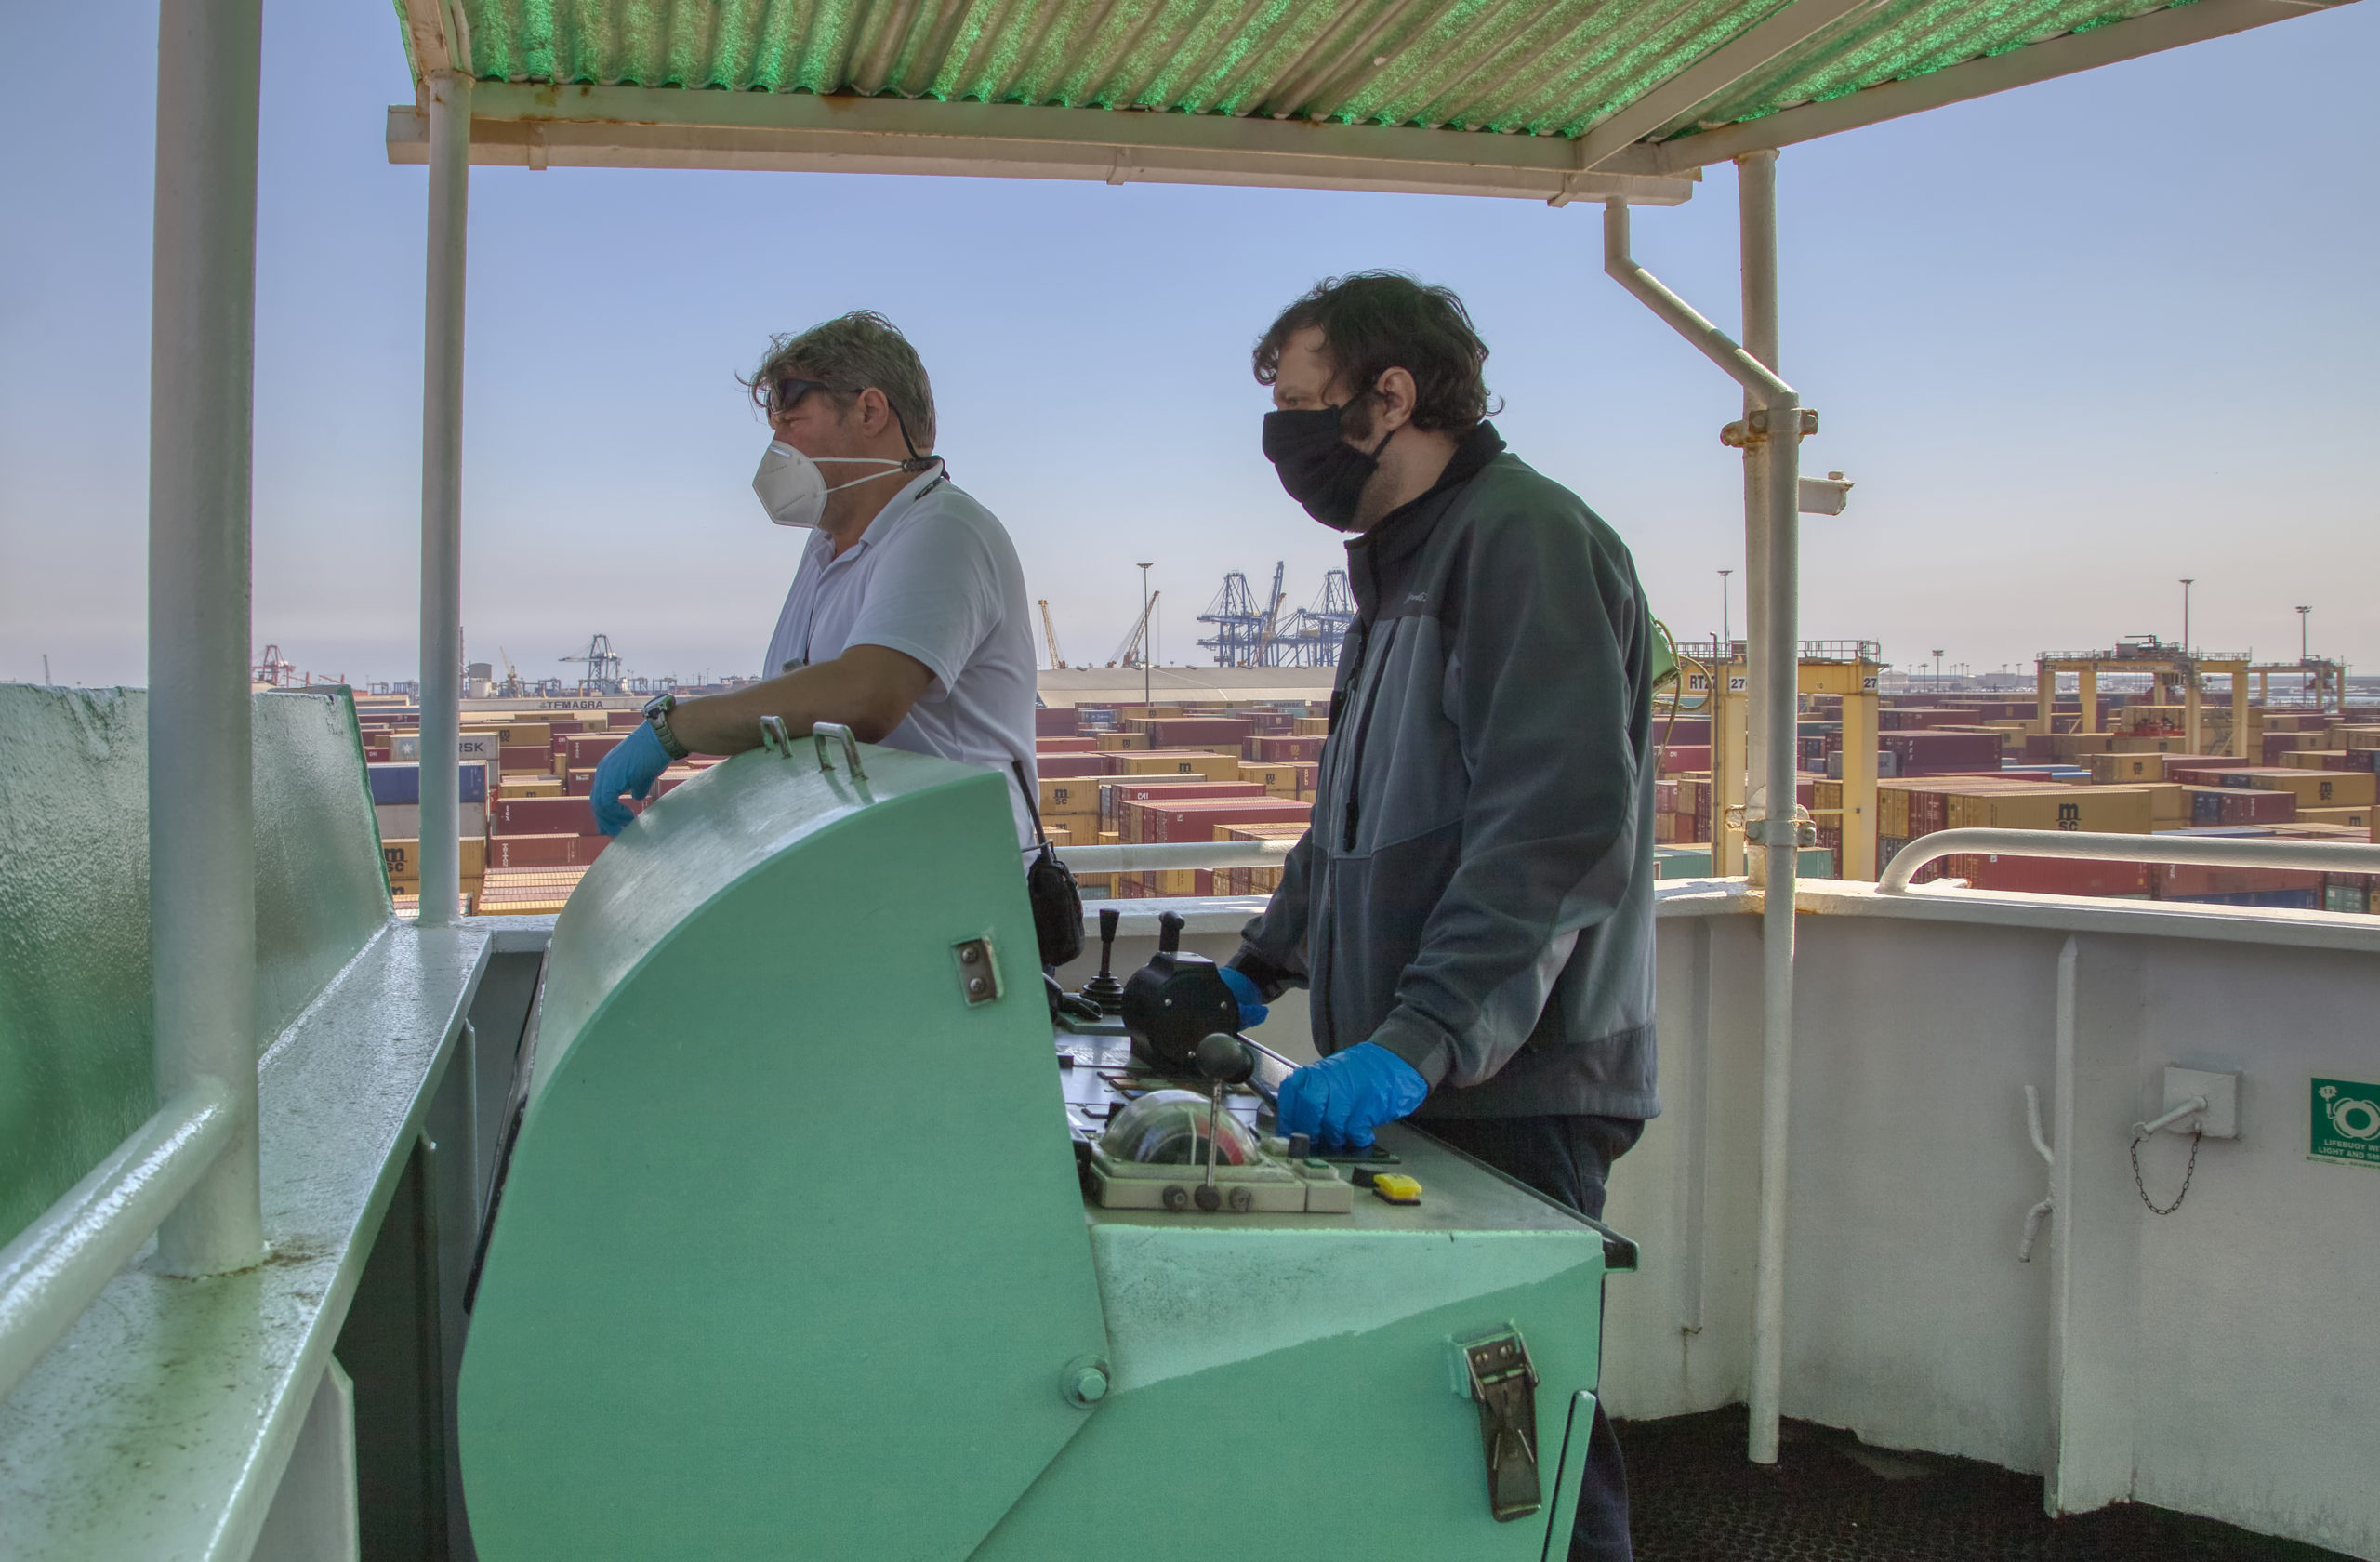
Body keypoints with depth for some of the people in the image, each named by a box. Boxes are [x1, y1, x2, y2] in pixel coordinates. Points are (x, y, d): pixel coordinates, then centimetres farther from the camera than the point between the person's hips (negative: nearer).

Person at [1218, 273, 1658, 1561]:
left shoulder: (1526, 537, -12)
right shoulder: (1400, 570, 20)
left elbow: (1561, 824, -23)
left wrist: (1417, 1044, -29)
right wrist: (1259, 973, 24)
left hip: (1515, 1095, -9)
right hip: (1417, 1090, 9)